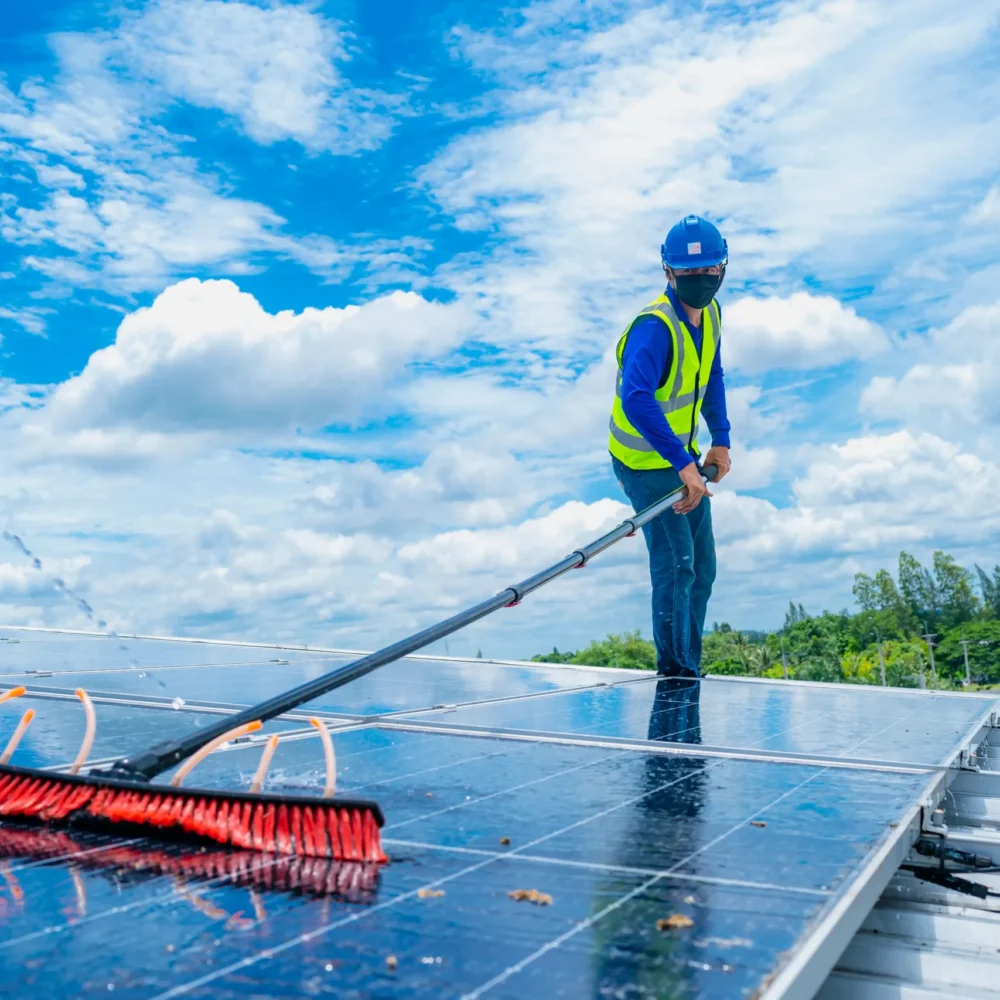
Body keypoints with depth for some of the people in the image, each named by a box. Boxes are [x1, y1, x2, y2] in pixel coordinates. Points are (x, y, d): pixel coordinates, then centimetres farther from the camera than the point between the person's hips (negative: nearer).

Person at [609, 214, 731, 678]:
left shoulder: (710, 313, 0)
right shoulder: (655, 326, -28)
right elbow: (635, 400, -42)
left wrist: (720, 440, 6)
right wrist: (683, 464, -45)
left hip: (684, 455, 8)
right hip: (645, 461, -8)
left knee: (702, 566, 13)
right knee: (676, 561, -10)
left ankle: (689, 666, 28)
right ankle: (673, 667, 9)